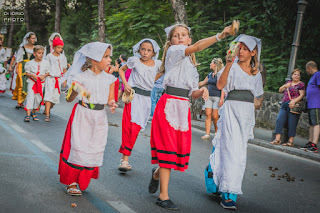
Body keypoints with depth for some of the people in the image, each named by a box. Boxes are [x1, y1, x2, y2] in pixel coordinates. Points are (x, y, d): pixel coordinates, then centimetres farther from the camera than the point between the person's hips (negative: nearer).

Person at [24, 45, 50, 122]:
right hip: (32, 82, -3)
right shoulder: (30, 63, -3)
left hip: (41, 82, 3)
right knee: (30, 96, -15)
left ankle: (33, 113, 29)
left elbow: (48, 73, 8)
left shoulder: (45, 63, 2)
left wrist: (44, 76, -12)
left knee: (38, 98, 7)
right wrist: (32, 75, -18)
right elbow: (27, 73, 1)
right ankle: (28, 115, -16)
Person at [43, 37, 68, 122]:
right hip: (50, 78, -3)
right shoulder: (49, 56, 0)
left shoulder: (63, 57, 9)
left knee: (56, 97, 3)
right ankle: (47, 115, -11)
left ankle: (47, 109, 29)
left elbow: (64, 69, 14)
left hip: (59, 79, 3)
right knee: (49, 96, -11)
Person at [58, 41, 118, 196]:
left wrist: (112, 104, -14)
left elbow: (110, 99, 9)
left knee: (94, 151, 6)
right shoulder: (81, 77, -9)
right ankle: (71, 182, 12)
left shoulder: (109, 79, 3)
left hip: (100, 119, 4)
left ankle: (82, 181, 24)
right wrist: (75, 89, -31)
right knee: (78, 148, -2)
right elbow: (69, 99, -10)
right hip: (82, 117, -4)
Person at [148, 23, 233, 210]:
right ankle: (163, 196, 0)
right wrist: (219, 36, -23)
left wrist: (201, 91, -6)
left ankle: (157, 173, 33)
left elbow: (192, 93, 16)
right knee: (168, 147, -7)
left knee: (182, 148, 4)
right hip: (169, 104, -7)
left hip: (184, 108, 7)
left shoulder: (191, 64, 20)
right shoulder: (173, 51, 0)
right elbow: (197, 47, -17)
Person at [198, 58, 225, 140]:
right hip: (209, 97, 6)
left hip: (217, 97, -6)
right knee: (208, 115, -2)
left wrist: (221, 99, -18)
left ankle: (216, 132, 15)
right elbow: (203, 82, 26)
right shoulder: (210, 74, 14)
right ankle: (207, 134, -2)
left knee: (215, 116, -6)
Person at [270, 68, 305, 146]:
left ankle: (291, 141, -1)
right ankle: (277, 139, -10)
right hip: (284, 105, 6)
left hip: (293, 106, -6)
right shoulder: (289, 82, 22)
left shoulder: (301, 84, 3)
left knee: (292, 124, -6)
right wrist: (285, 86, 2)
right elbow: (280, 90, 22)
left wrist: (294, 101, -21)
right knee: (279, 120, -9)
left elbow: (302, 95, -7)